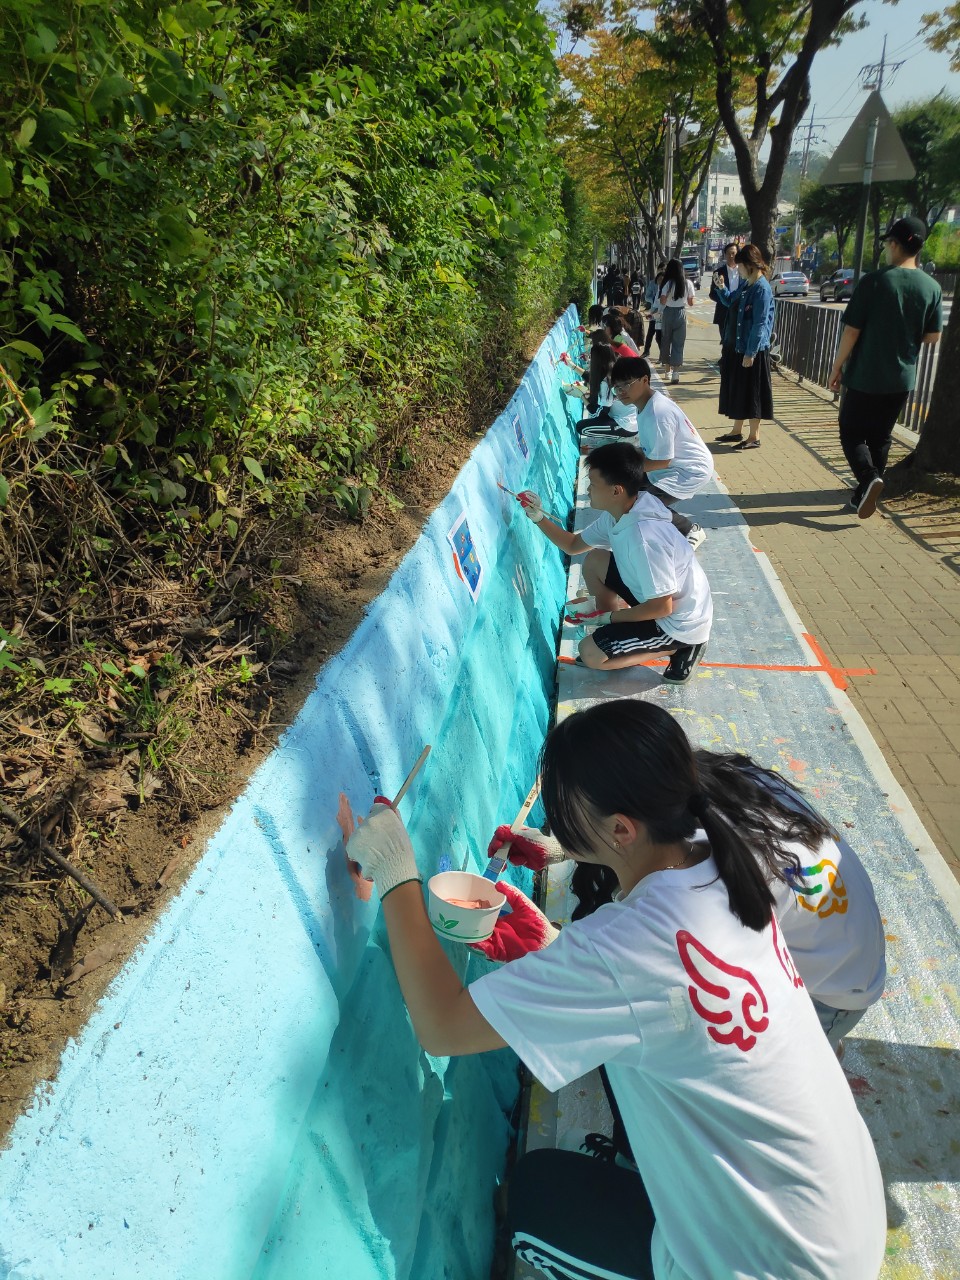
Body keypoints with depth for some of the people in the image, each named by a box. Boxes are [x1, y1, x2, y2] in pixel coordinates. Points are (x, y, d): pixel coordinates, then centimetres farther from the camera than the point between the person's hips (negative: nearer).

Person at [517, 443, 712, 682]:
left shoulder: (643, 538, -34)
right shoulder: (619, 513, -4)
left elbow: (662, 607, -28)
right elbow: (574, 545, 12)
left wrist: (609, 617, -15)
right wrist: (538, 518, -3)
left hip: (680, 623, -9)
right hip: (660, 601, 9)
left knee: (591, 654, -13)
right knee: (593, 562, 9)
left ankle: (679, 648, 1)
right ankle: (614, 633, 17)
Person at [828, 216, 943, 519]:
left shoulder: (874, 281, -13)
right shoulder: (932, 288, 0)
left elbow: (851, 331, -13)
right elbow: (932, 336, 5)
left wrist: (837, 367, -2)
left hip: (864, 376, -4)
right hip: (901, 378, 5)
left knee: (851, 432, 7)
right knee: (880, 436, 16)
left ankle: (869, 477, -18)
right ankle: (864, 492, 22)